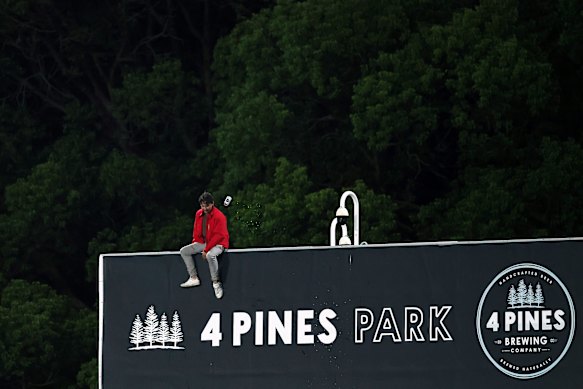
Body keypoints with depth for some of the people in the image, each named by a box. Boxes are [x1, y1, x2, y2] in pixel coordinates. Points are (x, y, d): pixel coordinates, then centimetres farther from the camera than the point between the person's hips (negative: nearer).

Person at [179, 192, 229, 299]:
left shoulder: (219, 216, -18)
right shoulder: (199, 214, 4)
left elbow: (218, 236, -20)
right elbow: (196, 230, 17)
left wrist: (206, 250, -22)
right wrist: (195, 244, 5)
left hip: (218, 244, -8)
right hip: (203, 243, 8)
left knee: (210, 255, -40)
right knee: (184, 251, -4)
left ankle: (216, 282, -27)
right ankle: (193, 278, -7)